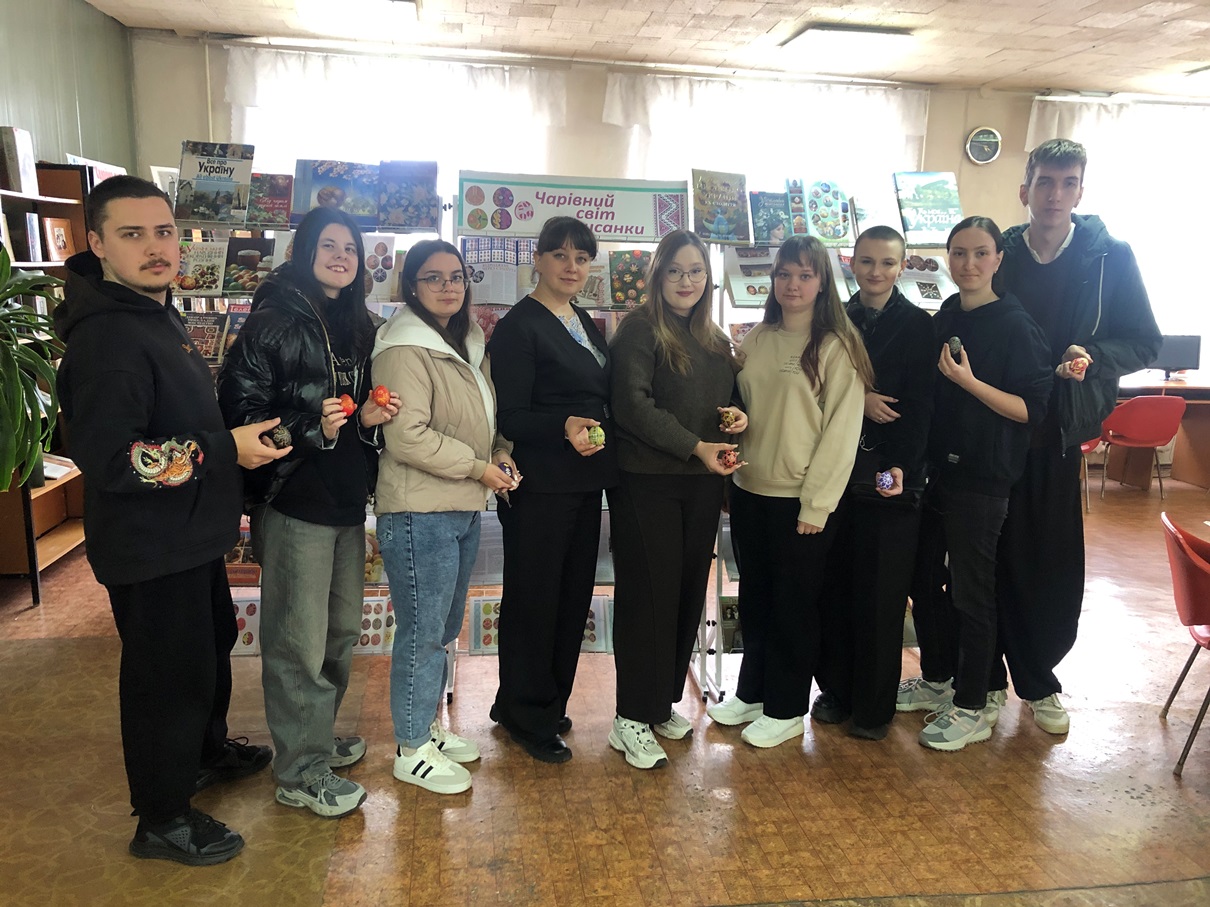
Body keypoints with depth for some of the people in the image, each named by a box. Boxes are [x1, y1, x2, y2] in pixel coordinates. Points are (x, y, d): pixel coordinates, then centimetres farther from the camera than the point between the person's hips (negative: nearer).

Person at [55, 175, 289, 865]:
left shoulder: (160, 315, 9)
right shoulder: (106, 337, -25)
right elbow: (107, 458, -31)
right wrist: (224, 450, -27)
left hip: (192, 534, 10)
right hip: (150, 548, -10)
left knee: (214, 641, 26)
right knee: (169, 672, 4)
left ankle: (208, 750, 50)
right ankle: (162, 821, 25)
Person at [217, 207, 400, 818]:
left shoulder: (358, 327, 12)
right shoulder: (273, 323, -9)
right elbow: (240, 410, -14)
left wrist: (369, 416, -1)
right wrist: (314, 426, -24)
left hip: (347, 500, 8)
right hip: (294, 500, -7)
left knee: (341, 629, 17)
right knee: (299, 640, 0)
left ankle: (316, 734, 36)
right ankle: (300, 772, 16)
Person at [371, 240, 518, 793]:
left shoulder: (465, 345, 14)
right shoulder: (406, 349, -14)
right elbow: (407, 436, -22)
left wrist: (501, 455, 4)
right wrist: (479, 466, -16)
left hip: (463, 509, 9)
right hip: (420, 513, -9)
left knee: (444, 628, 19)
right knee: (423, 633, 1)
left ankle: (427, 726, 36)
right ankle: (411, 751, 18)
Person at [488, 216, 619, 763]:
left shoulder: (587, 326, 15)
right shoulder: (519, 327, -9)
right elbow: (510, 418, -15)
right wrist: (563, 427, -31)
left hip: (585, 483, 8)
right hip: (539, 486, -8)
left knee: (573, 595, 15)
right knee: (533, 599, 3)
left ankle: (548, 704, 31)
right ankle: (528, 717, 19)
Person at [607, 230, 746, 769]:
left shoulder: (716, 340, 15)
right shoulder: (640, 329, -7)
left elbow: (729, 398, 24)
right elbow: (633, 404, -17)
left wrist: (738, 416, 0)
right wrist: (695, 447, -20)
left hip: (702, 483, 7)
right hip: (647, 482, -7)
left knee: (688, 592, 11)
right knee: (648, 595, -2)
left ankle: (664, 702, 26)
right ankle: (633, 719, 9)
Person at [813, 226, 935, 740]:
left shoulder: (919, 327, 0)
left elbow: (919, 407, -7)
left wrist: (901, 467, -19)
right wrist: (857, 400, -11)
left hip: (890, 475, -3)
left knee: (881, 594, 3)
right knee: (836, 586, 8)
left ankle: (874, 707, 17)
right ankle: (835, 689, 25)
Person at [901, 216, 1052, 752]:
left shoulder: (1015, 326, -10)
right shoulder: (941, 321, 8)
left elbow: (1032, 408, -15)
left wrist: (969, 382, -24)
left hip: (981, 477, -7)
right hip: (934, 467, 7)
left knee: (970, 590, 3)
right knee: (925, 578, 15)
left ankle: (972, 707, 19)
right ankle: (936, 680, 34)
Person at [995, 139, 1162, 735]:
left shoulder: (1110, 256, 1)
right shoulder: (998, 254, 4)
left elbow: (1143, 342, 2)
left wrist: (1092, 359, -16)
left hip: (1059, 432, 0)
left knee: (1055, 565, 5)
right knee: (997, 558, 5)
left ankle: (1037, 680, 24)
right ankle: (987, 674, 21)